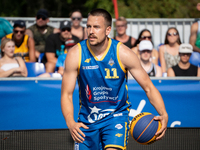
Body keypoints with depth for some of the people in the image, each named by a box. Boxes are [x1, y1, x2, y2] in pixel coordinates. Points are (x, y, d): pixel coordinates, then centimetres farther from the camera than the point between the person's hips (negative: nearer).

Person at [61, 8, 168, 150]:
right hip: (87, 118, 2)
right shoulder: (75, 55, -12)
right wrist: (71, 123, -28)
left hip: (116, 115, -2)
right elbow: (66, 95, -9)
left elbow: (148, 87, -8)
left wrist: (163, 115, -24)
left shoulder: (123, 54, -14)